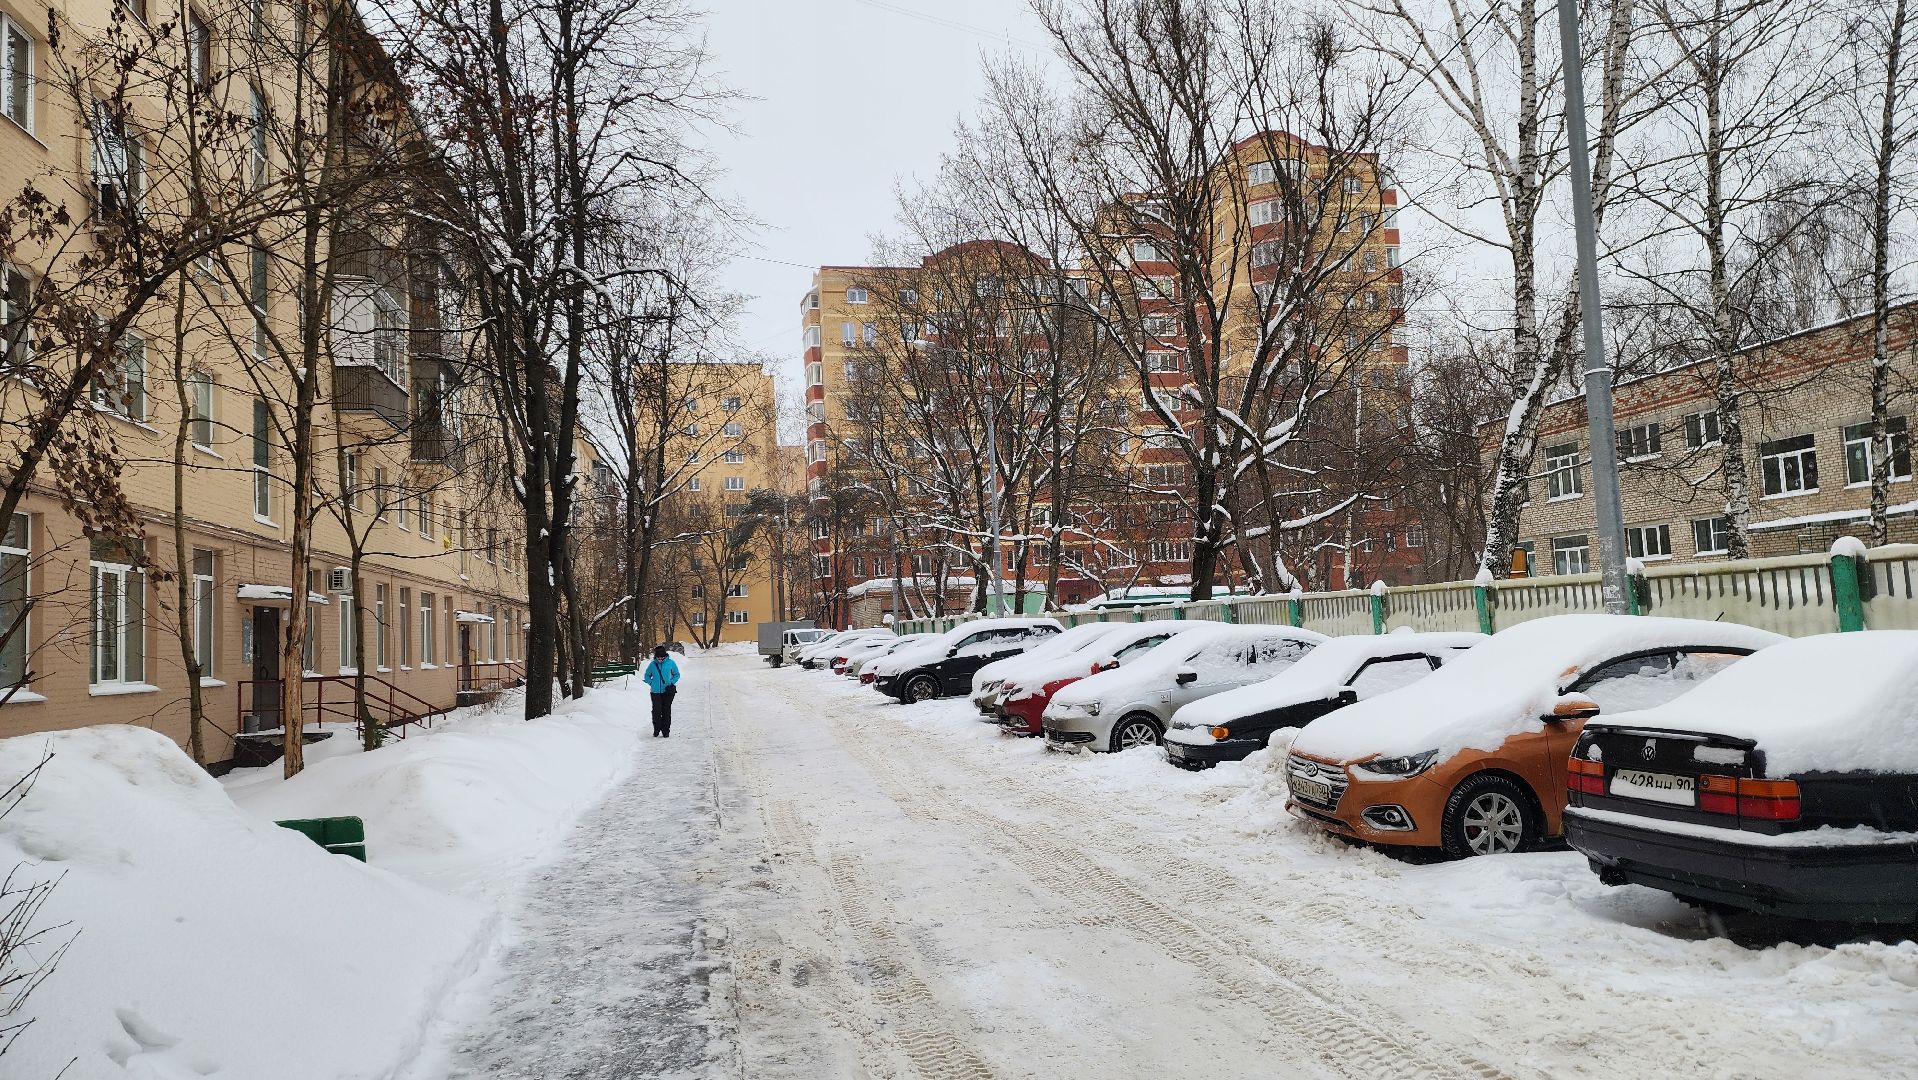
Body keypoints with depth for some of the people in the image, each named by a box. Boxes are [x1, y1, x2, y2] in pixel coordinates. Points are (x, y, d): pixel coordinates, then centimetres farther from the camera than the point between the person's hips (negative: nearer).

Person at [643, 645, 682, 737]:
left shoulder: (670, 663, -1)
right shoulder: (652, 664, 0)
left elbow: (677, 675, 10)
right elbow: (647, 676, 15)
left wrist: (671, 683, -3)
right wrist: (652, 683, -1)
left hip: (667, 691, 0)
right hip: (656, 692, 1)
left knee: (666, 711, 3)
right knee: (656, 711, -2)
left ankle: (666, 731, 10)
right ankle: (656, 730, 13)